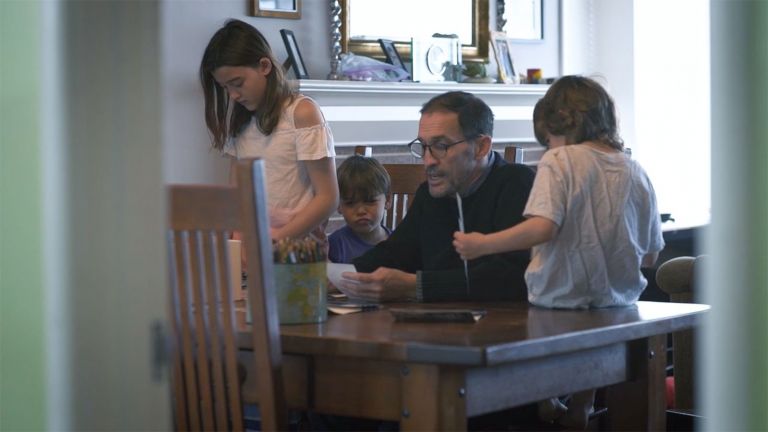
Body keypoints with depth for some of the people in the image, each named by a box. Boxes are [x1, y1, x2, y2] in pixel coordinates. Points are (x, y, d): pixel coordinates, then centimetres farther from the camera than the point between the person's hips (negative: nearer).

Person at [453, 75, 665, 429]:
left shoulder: (559, 161, -8)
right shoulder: (636, 173, 6)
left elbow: (542, 227, -23)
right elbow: (650, 255, 12)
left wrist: (481, 245, -15)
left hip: (562, 301, -6)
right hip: (617, 301, 6)